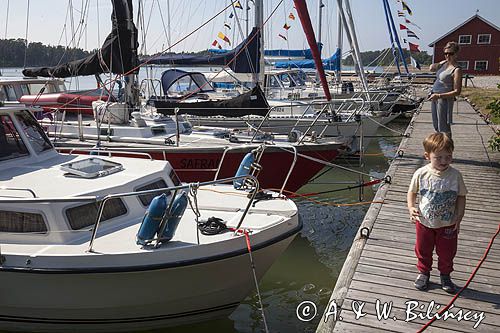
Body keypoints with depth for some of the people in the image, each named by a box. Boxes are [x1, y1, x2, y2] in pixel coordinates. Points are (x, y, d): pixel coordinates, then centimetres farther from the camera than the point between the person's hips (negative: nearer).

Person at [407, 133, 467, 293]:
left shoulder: (455, 175, -15)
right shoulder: (421, 174, -16)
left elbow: (461, 196, -4)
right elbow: (412, 192, -2)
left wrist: (459, 218, -8)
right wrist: (411, 208, -17)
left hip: (448, 224, 0)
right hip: (424, 222, 0)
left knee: (447, 252, 16)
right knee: (423, 250, 18)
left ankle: (445, 276, 41)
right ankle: (424, 272, 42)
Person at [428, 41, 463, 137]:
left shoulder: (456, 70, -15)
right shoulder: (444, 63, 8)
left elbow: (457, 91, -19)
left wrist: (439, 96, -26)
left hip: (444, 100, -8)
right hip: (435, 98, 8)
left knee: (443, 128, -4)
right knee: (436, 126, 18)